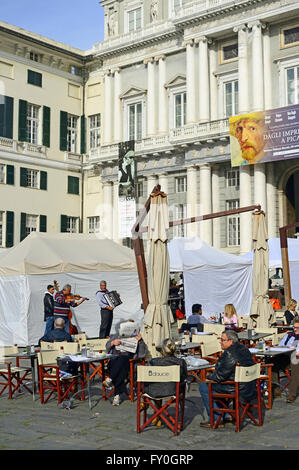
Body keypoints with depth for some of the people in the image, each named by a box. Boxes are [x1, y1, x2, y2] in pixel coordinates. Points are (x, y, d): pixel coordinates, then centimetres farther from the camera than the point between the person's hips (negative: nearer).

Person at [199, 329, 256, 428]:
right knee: (218, 384, 31)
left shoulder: (229, 353, -21)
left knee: (204, 386, -1)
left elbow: (221, 375, -20)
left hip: (239, 388, -10)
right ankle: (225, 415, 32)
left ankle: (215, 420, 3)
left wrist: (209, 378, -1)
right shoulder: (244, 349, 9)